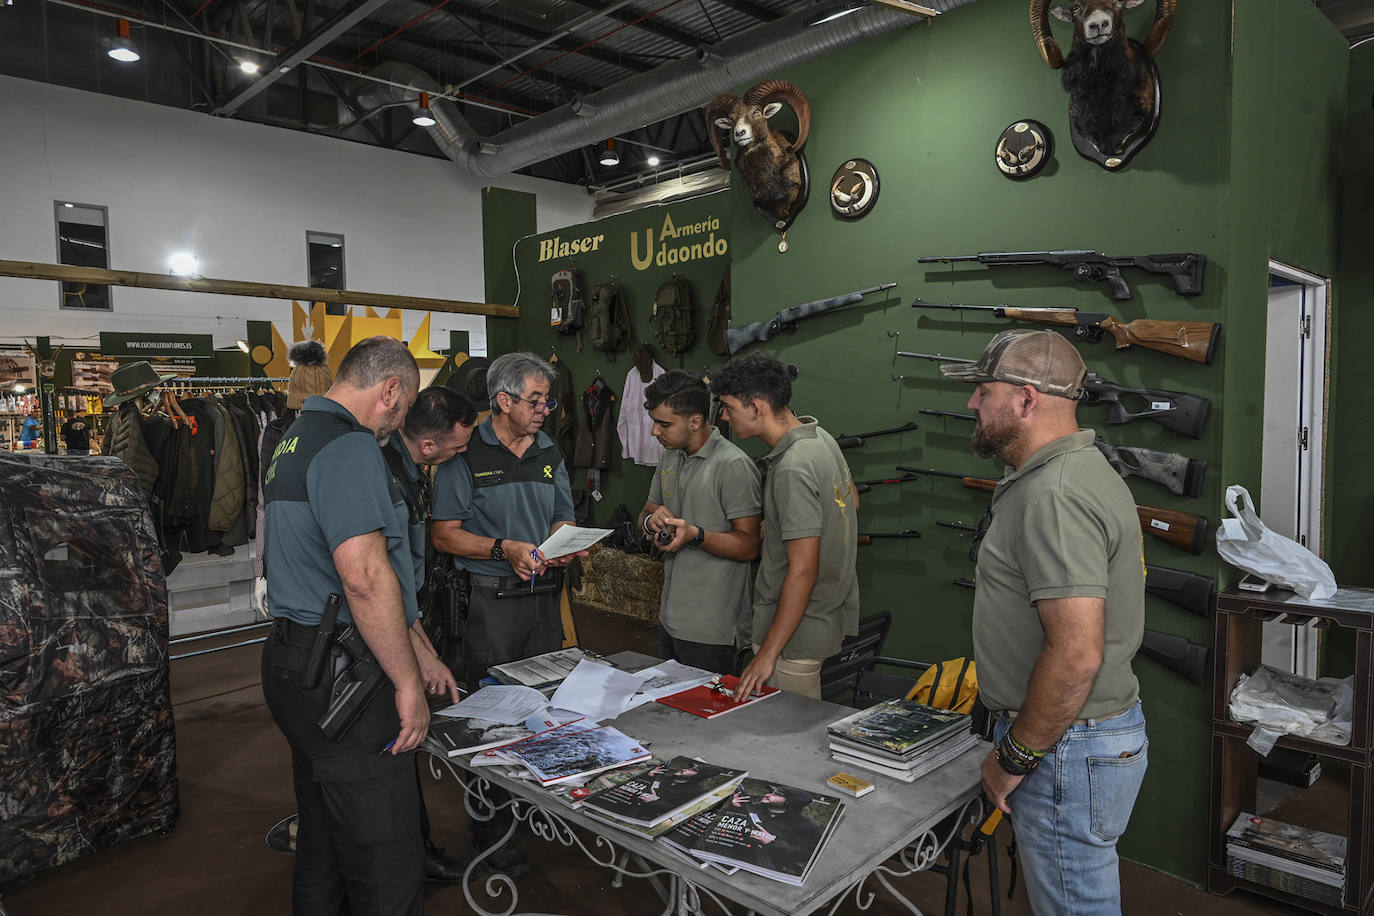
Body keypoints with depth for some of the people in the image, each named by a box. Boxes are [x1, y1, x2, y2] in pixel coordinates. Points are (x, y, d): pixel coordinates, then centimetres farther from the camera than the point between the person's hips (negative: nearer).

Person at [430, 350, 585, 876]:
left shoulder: (550, 454, 11)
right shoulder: (466, 455, -7)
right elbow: (444, 534, -8)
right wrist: (505, 549, -19)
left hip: (544, 596, 6)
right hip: (491, 601, -5)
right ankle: (490, 831, 15)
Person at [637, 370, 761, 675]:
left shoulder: (734, 466, -17)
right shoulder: (669, 457, 9)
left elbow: (749, 546, -18)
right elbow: (646, 513, 17)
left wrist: (695, 534, -31)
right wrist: (652, 520, -6)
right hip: (670, 617, 8)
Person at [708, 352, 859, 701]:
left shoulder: (792, 469, -25)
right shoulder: (819, 435, 5)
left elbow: (803, 571, -26)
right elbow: (851, 500, 22)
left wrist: (768, 653, -22)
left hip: (797, 630, -10)